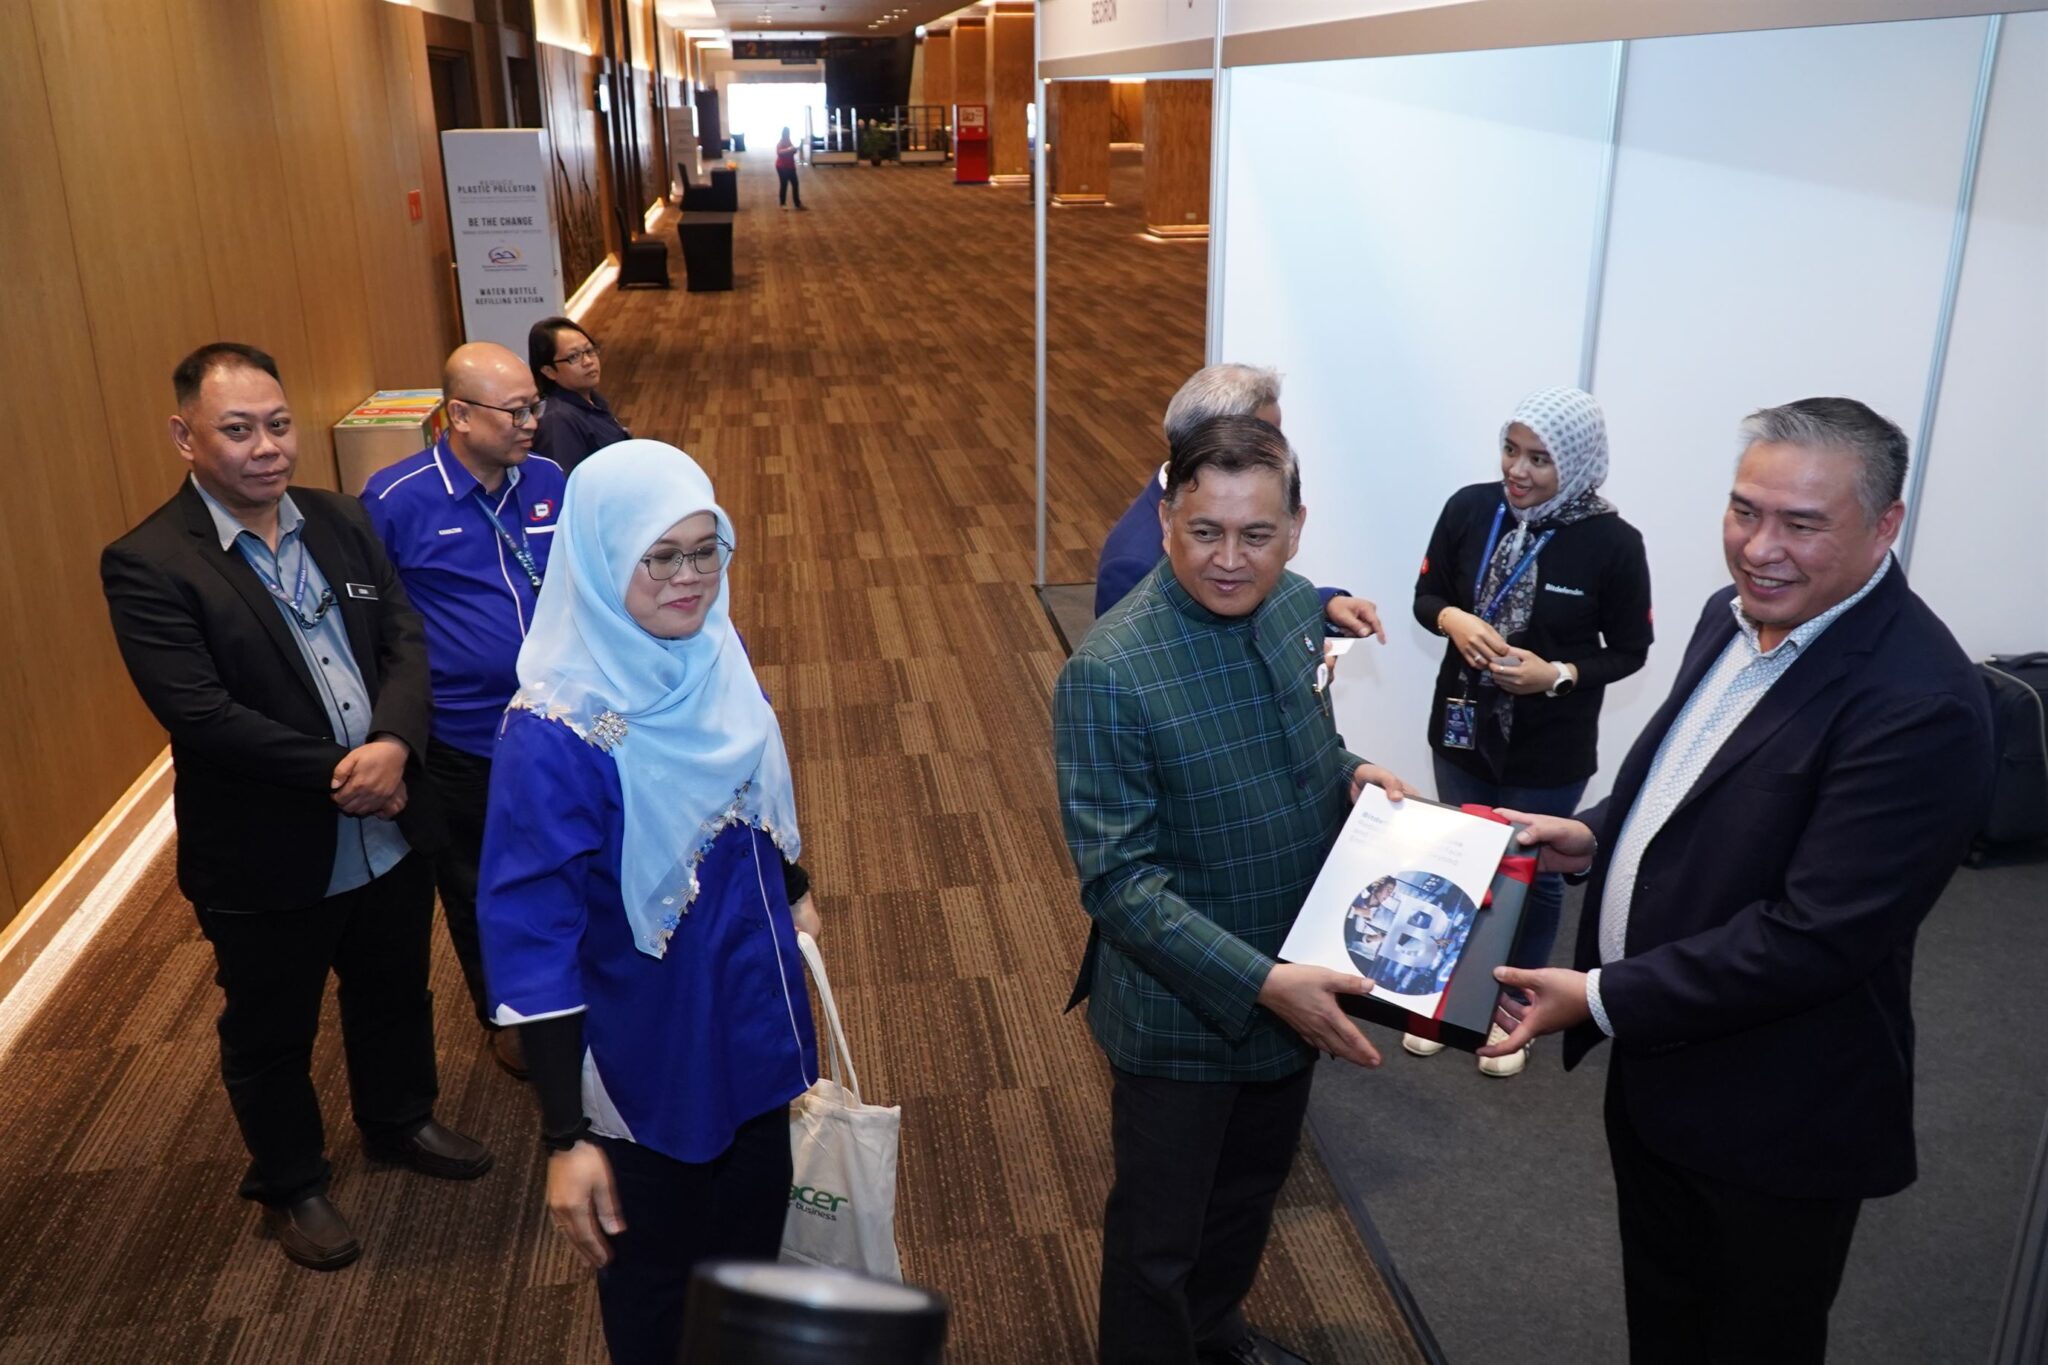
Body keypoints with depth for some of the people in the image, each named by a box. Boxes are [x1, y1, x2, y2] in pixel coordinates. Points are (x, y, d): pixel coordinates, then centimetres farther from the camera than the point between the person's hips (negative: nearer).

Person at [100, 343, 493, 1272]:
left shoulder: (341, 522, 1)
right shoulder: (147, 564, -17)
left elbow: (406, 639, -4)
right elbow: (199, 712, -24)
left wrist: (392, 744, -22)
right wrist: (340, 771, -22)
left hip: (388, 835, 5)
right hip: (264, 858, -5)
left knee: (395, 996, 25)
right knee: (270, 1036, 17)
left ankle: (399, 1123, 51)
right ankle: (290, 1187, 40)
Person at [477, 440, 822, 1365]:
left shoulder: (711, 662, -7)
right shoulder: (556, 735, -26)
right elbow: (531, 945, -24)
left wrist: (788, 899, 21)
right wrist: (566, 1137, -23)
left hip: (752, 1032, 6)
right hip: (651, 1073, -6)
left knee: (753, 1270, 25)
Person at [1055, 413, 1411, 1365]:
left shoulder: (1296, 607, -5)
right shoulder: (1108, 673, -27)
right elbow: (1119, 880, -26)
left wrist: (1350, 770, -8)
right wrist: (1262, 982, -32)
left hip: (1294, 988, 7)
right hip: (1179, 1014, -7)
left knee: (1252, 1188, 29)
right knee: (1159, 1233, 14)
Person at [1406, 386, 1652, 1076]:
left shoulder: (1613, 543, -18)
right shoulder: (1470, 507, -11)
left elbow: (1629, 651, -7)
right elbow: (1427, 595, 1)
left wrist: (1557, 675, -24)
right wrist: (1454, 620, -21)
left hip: (1550, 748, -2)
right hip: (1463, 728, 3)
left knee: (1533, 875, 15)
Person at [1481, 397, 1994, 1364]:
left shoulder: (1919, 704, -28)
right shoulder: (1736, 616, -1)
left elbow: (1816, 939, -30)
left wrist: (1605, 997, -26)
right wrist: (1598, 838, -2)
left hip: (1772, 1125, -7)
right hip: (1654, 1064, 7)